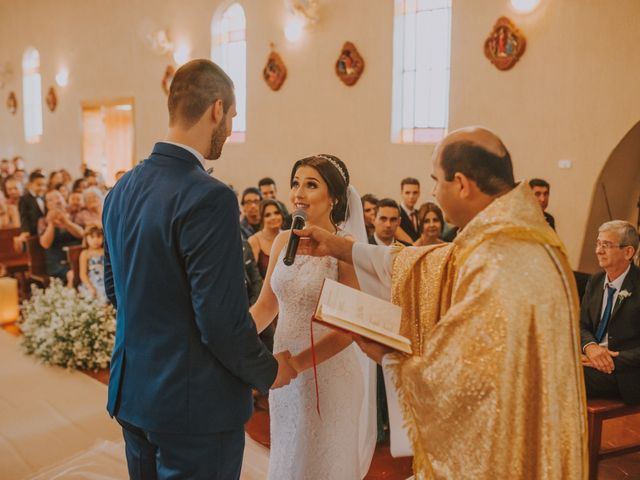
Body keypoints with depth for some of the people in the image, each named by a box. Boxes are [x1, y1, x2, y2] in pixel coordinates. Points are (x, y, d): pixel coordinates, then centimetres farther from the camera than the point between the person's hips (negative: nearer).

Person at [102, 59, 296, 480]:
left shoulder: (121, 190, 2)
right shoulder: (208, 198, -23)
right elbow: (222, 319, -23)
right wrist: (268, 371, -6)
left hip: (131, 394, 8)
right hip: (194, 406, -7)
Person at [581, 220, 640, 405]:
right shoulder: (595, 281, 11)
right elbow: (582, 325, 11)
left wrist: (611, 360, -20)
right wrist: (590, 346, -11)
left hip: (624, 375, -6)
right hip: (593, 359, 6)